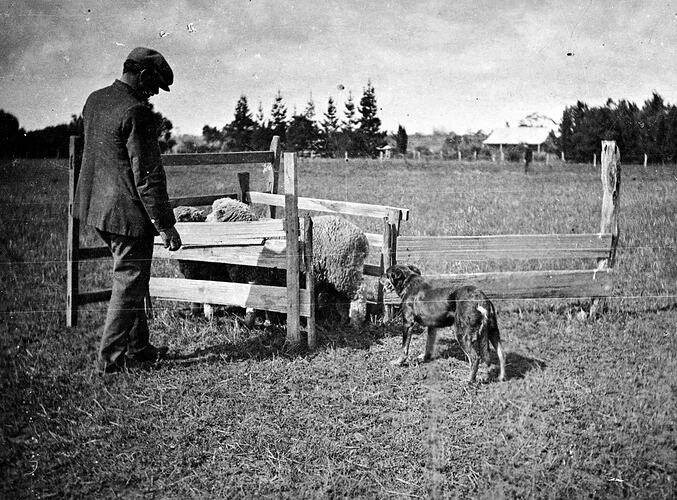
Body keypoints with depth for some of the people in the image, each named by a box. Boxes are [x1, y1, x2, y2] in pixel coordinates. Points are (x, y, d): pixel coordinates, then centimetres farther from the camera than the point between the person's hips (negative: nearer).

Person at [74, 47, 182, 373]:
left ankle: (139, 349, 28)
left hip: (97, 207, 9)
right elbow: (147, 176, -21)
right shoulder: (136, 113, -20)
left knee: (131, 281, 20)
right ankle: (110, 357, 12)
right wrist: (165, 224, -16)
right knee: (129, 284, 4)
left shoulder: (94, 100, 8)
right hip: (128, 211, -9)